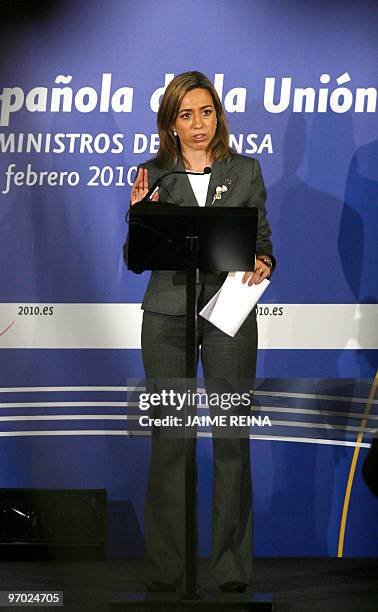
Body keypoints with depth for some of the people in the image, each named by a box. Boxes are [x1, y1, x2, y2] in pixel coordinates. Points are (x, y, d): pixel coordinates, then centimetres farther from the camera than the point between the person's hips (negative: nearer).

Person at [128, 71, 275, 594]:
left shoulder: (245, 172, 7)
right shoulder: (154, 176, 6)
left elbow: (262, 241, 10)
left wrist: (262, 265, -12)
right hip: (168, 315, 0)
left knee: (232, 437, -2)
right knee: (168, 438, -1)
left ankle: (232, 566, 6)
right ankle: (165, 566, 8)